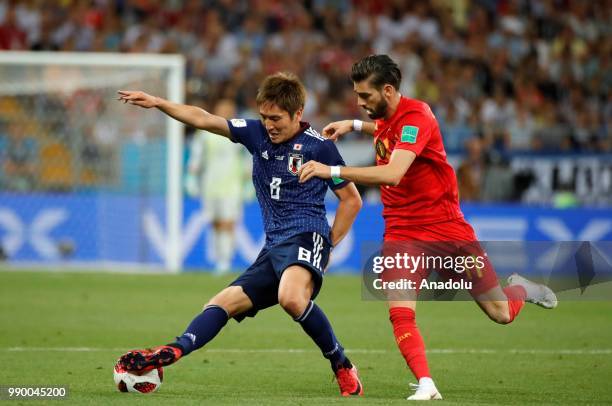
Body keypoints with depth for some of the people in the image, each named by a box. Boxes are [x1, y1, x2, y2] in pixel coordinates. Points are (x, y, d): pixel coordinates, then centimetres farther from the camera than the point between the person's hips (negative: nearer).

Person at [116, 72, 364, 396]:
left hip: (306, 236, -8)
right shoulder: (257, 133, 12)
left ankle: (342, 367, -22)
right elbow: (203, 119, 8)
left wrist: (329, 244, -3)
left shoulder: (319, 146, -2)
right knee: (223, 302, -7)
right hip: (273, 247, 8)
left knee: (291, 298, -35)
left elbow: (351, 200, 4)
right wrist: (157, 103, -1)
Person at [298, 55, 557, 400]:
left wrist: (332, 171, -40)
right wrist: (354, 125, 16)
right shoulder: (386, 117, 4)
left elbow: (393, 174, -37)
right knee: (400, 314, -20)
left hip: (447, 228, -6)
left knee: (501, 314, 5)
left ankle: (520, 288, 38)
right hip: (402, 233, 6)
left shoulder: (416, 115, -21)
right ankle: (426, 385, -18)